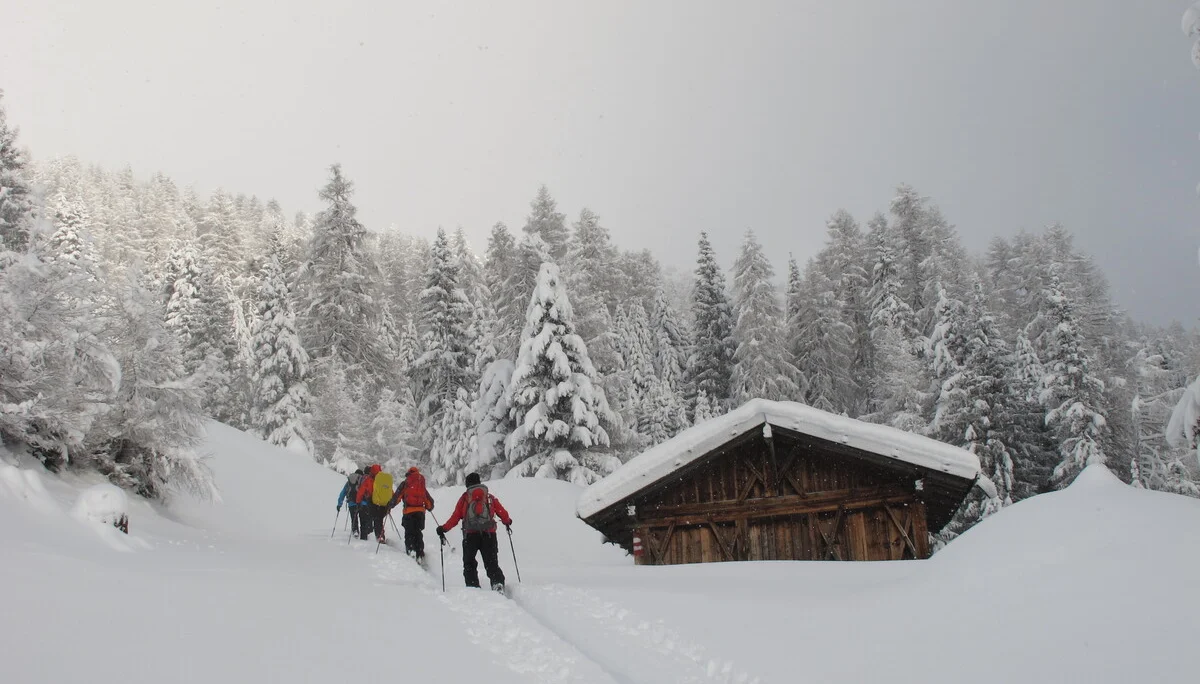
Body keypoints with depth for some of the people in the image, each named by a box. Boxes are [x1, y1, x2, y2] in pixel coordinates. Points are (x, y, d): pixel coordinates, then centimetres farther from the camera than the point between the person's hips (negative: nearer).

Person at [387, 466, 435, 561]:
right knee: (418, 533, 11)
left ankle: (410, 549, -17)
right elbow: (429, 501, 17)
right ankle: (420, 555, 6)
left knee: (409, 532, 3)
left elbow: (396, 497, -3)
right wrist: (429, 508, 38)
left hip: (408, 512, -3)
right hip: (420, 512, 3)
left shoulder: (404, 484, 4)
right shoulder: (421, 485, 13)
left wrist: (389, 506, 12)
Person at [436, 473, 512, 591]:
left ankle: (473, 586, -2)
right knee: (491, 563, 7)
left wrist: (444, 529, 10)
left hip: (470, 534, -1)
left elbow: (456, 517, 0)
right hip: (489, 533, 2)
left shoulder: (464, 497, 6)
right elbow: (502, 512, 13)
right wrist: (507, 522, 33)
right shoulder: (490, 497, 11)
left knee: (469, 563, 11)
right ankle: (498, 582, -15)